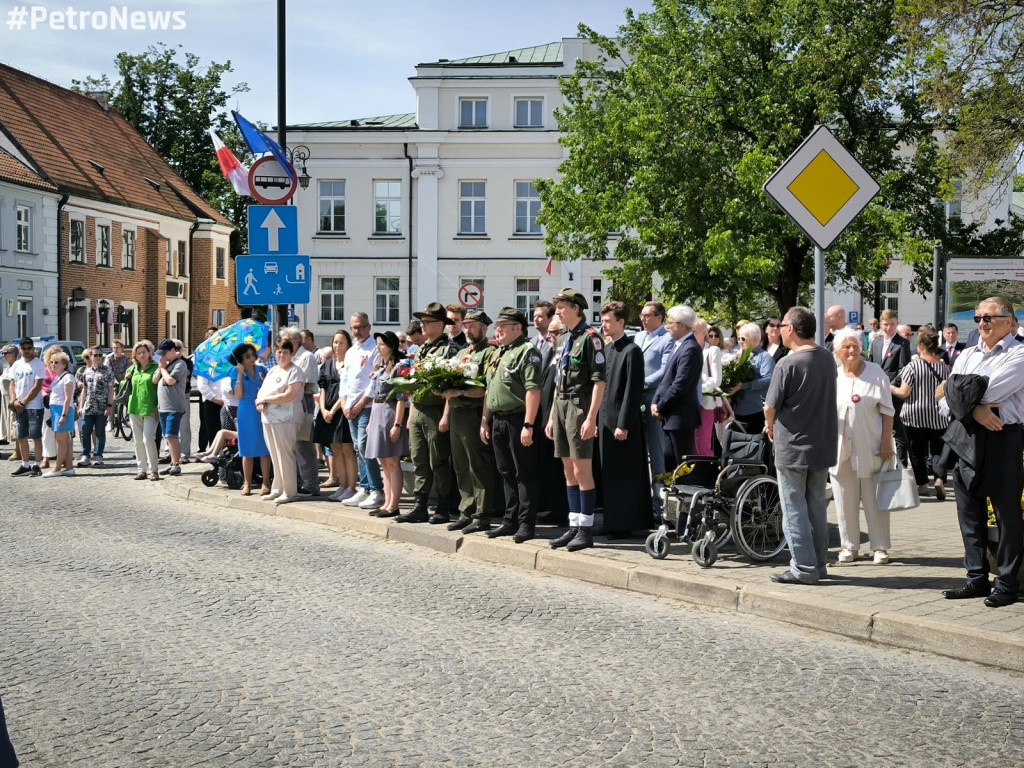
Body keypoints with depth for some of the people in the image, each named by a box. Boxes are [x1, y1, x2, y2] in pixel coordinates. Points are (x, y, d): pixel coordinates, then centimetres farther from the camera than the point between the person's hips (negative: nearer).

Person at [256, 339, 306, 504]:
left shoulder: (295, 371, -6)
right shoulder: (272, 370, 19)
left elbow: (288, 396, -17)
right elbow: (262, 391, 17)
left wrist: (265, 399, -9)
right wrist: (260, 402, -6)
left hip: (286, 420, -7)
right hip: (268, 418, 7)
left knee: (285, 455, -7)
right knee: (275, 457, 10)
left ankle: (289, 492, -1)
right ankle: (277, 490, 17)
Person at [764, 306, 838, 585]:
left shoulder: (788, 364, -18)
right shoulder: (828, 359, 3)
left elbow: (771, 407, -15)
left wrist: (770, 426, 7)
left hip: (792, 447, -7)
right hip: (824, 444, 7)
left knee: (794, 509, 2)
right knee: (816, 506, 16)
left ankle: (803, 569, 3)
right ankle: (818, 564, 23)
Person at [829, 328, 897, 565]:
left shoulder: (875, 373, 1)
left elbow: (887, 411, 0)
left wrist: (886, 442, -7)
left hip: (870, 447, -2)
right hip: (841, 448, 2)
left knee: (875, 499, 2)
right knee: (846, 501, 5)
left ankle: (880, 547, 10)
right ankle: (849, 546, 15)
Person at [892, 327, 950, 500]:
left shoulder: (913, 366, -11)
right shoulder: (943, 366, 1)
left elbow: (904, 392, -13)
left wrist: (890, 388, 5)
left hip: (915, 415, -3)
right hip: (938, 416, 3)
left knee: (917, 451, 9)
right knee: (938, 450, 7)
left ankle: (922, 484, 13)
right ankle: (940, 479, -14)